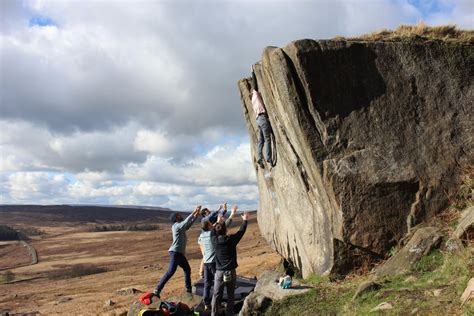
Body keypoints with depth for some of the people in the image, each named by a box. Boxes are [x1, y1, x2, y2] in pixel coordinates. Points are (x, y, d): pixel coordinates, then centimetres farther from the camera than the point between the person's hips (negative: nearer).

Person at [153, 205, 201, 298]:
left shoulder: (180, 226, 15)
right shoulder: (176, 225, -12)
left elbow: (188, 224, 25)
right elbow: (186, 221, -25)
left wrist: (196, 215, 13)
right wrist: (194, 212, -20)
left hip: (180, 253, 10)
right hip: (175, 252, -10)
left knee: (187, 269, 16)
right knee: (170, 271, -13)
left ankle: (188, 288, 28)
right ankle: (157, 290, -11)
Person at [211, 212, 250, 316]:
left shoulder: (215, 241, -6)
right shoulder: (231, 240, -9)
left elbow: (213, 232, 16)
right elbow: (241, 231, 5)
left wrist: (218, 222, 28)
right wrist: (245, 220, 19)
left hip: (219, 272, 1)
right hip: (231, 272, -1)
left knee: (216, 295, 6)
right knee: (230, 295, 12)